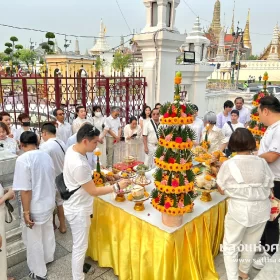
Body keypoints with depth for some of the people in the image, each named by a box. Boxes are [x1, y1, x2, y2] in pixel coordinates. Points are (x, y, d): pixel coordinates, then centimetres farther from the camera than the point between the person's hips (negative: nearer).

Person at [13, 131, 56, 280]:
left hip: (35, 207, -7)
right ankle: (48, 257, 48)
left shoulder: (23, 159, -22)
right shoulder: (46, 156, 0)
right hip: (49, 202, 7)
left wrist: (26, 212, -16)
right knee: (48, 232, 26)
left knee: (33, 240, 12)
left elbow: (25, 189, -24)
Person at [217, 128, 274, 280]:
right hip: (261, 209, 4)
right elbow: (269, 187, 4)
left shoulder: (228, 164, -11)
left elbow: (222, 190, -2)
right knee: (251, 243, 23)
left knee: (230, 245, 15)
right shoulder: (262, 162, -3)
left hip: (239, 210, -4)